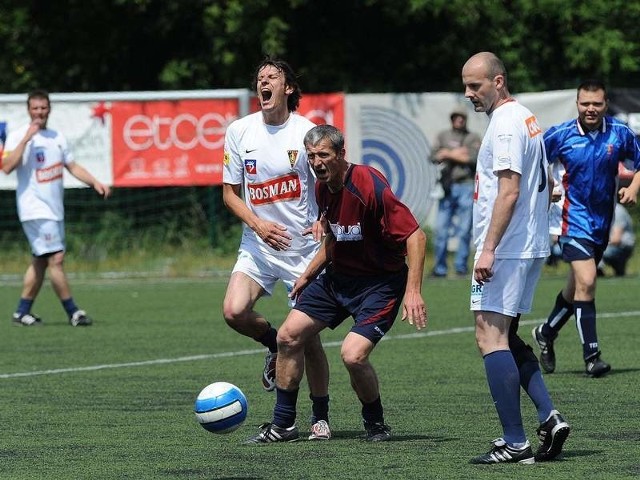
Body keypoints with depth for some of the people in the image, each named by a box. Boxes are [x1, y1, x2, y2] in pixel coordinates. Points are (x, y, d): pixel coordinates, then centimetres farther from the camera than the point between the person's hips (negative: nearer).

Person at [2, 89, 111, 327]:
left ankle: (22, 312, 17)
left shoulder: (57, 137, 13)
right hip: (35, 210, -7)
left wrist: (95, 183, 7)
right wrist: (26, 139, -25)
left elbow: (72, 166, 21)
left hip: (54, 210, 7)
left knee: (40, 261, 9)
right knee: (56, 258, -12)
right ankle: (73, 313, -9)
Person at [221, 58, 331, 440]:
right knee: (234, 312, -20)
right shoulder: (239, 131, 2)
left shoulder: (306, 132, -6)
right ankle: (275, 344, 14)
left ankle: (321, 416, 14)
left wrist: (323, 221, -23)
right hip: (258, 245, 3)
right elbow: (230, 192, 7)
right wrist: (257, 224, -11)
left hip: (304, 247, -3)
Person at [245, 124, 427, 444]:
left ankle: (376, 424, 5)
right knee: (288, 336, 3)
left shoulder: (369, 186, -25)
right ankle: (283, 424, 17)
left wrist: (413, 292, -32)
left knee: (353, 355, -22)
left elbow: (416, 236, -26)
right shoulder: (323, 188, 1)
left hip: (380, 282, -8)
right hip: (337, 276, 8)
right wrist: (308, 275, 20)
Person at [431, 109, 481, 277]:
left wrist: (448, 154, -4)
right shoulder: (443, 136, 15)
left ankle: (461, 265, 4)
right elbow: (434, 157, 2)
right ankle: (439, 268, 0)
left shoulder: (473, 138, 9)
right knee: (441, 228, -3)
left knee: (465, 229, -2)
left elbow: (473, 158, -8)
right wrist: (458, 154, -7)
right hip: (447, 186, 1)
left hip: (466, 186, -1)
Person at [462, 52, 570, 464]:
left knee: (491, 337, -10)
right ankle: (549, 418, 7)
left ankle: (514, 442, -12)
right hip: (532, 246, 11)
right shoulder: (527, 118, 17)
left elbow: (509, 191, -22)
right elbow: (544, 189, 22)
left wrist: (488, 248, -23)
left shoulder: (505, 124, -14)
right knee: (507, 339, 16)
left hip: (506, 250, -11)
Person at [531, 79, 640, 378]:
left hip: (602, 222, 4)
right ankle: (591, 356, -16)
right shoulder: (560, 135, -9)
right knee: (586, 281, -19)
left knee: (577, 286, 16)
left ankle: (547, 333, 41)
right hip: (574, 219, -4)